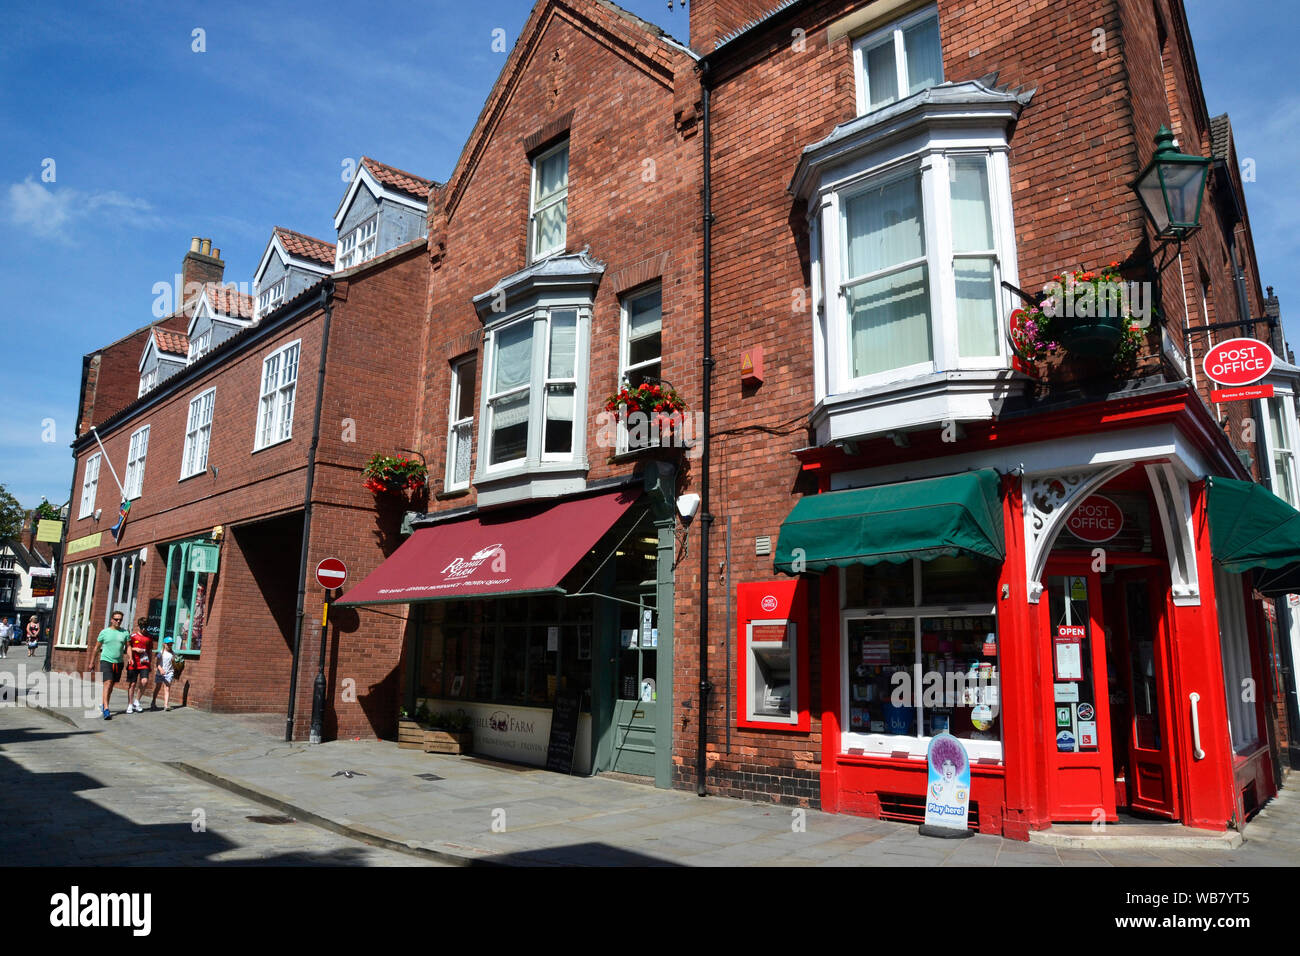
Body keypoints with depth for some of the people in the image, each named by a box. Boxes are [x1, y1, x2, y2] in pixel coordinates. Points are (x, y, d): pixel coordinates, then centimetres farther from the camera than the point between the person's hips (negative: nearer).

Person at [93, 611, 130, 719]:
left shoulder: (125, 632, 5)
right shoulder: (104, 632, 1)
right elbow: (97, 647, 9)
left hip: (118, 662, 3)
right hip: (106, 661, -3)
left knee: (111, 686, 13)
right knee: (107, 684, -16)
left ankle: (103, 704, 31)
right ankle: (106, 710, -20)